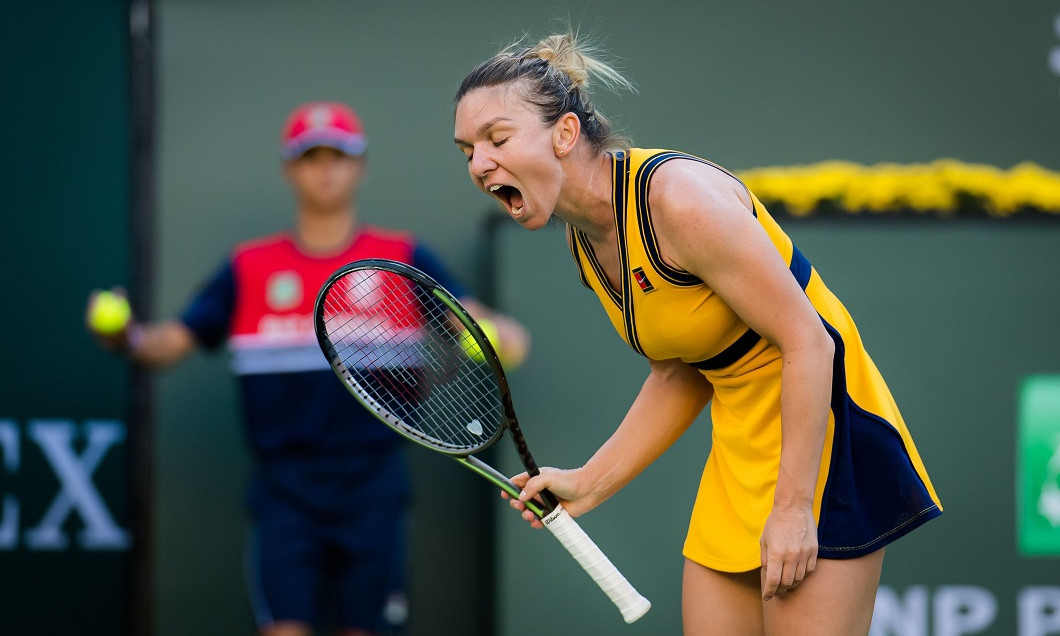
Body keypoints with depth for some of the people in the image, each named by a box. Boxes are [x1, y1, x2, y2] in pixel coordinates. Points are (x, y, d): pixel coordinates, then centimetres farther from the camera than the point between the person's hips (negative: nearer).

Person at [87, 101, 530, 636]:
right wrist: (128, 338, -20)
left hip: (372, 487, 0)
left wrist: (500, 333, -30)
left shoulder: (403, 260, 6)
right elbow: (173, 340, 2)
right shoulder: (250, 269, 7)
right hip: (285, 488, 0)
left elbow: (469, 317, -7)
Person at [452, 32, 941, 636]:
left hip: (821, 435, -8)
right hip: (738, 447, 8)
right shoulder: (586, 242, 4)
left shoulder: (678, 196, -22)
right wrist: (588, 484, 9)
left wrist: (792, 507, -22)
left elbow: (808, 343, -22)